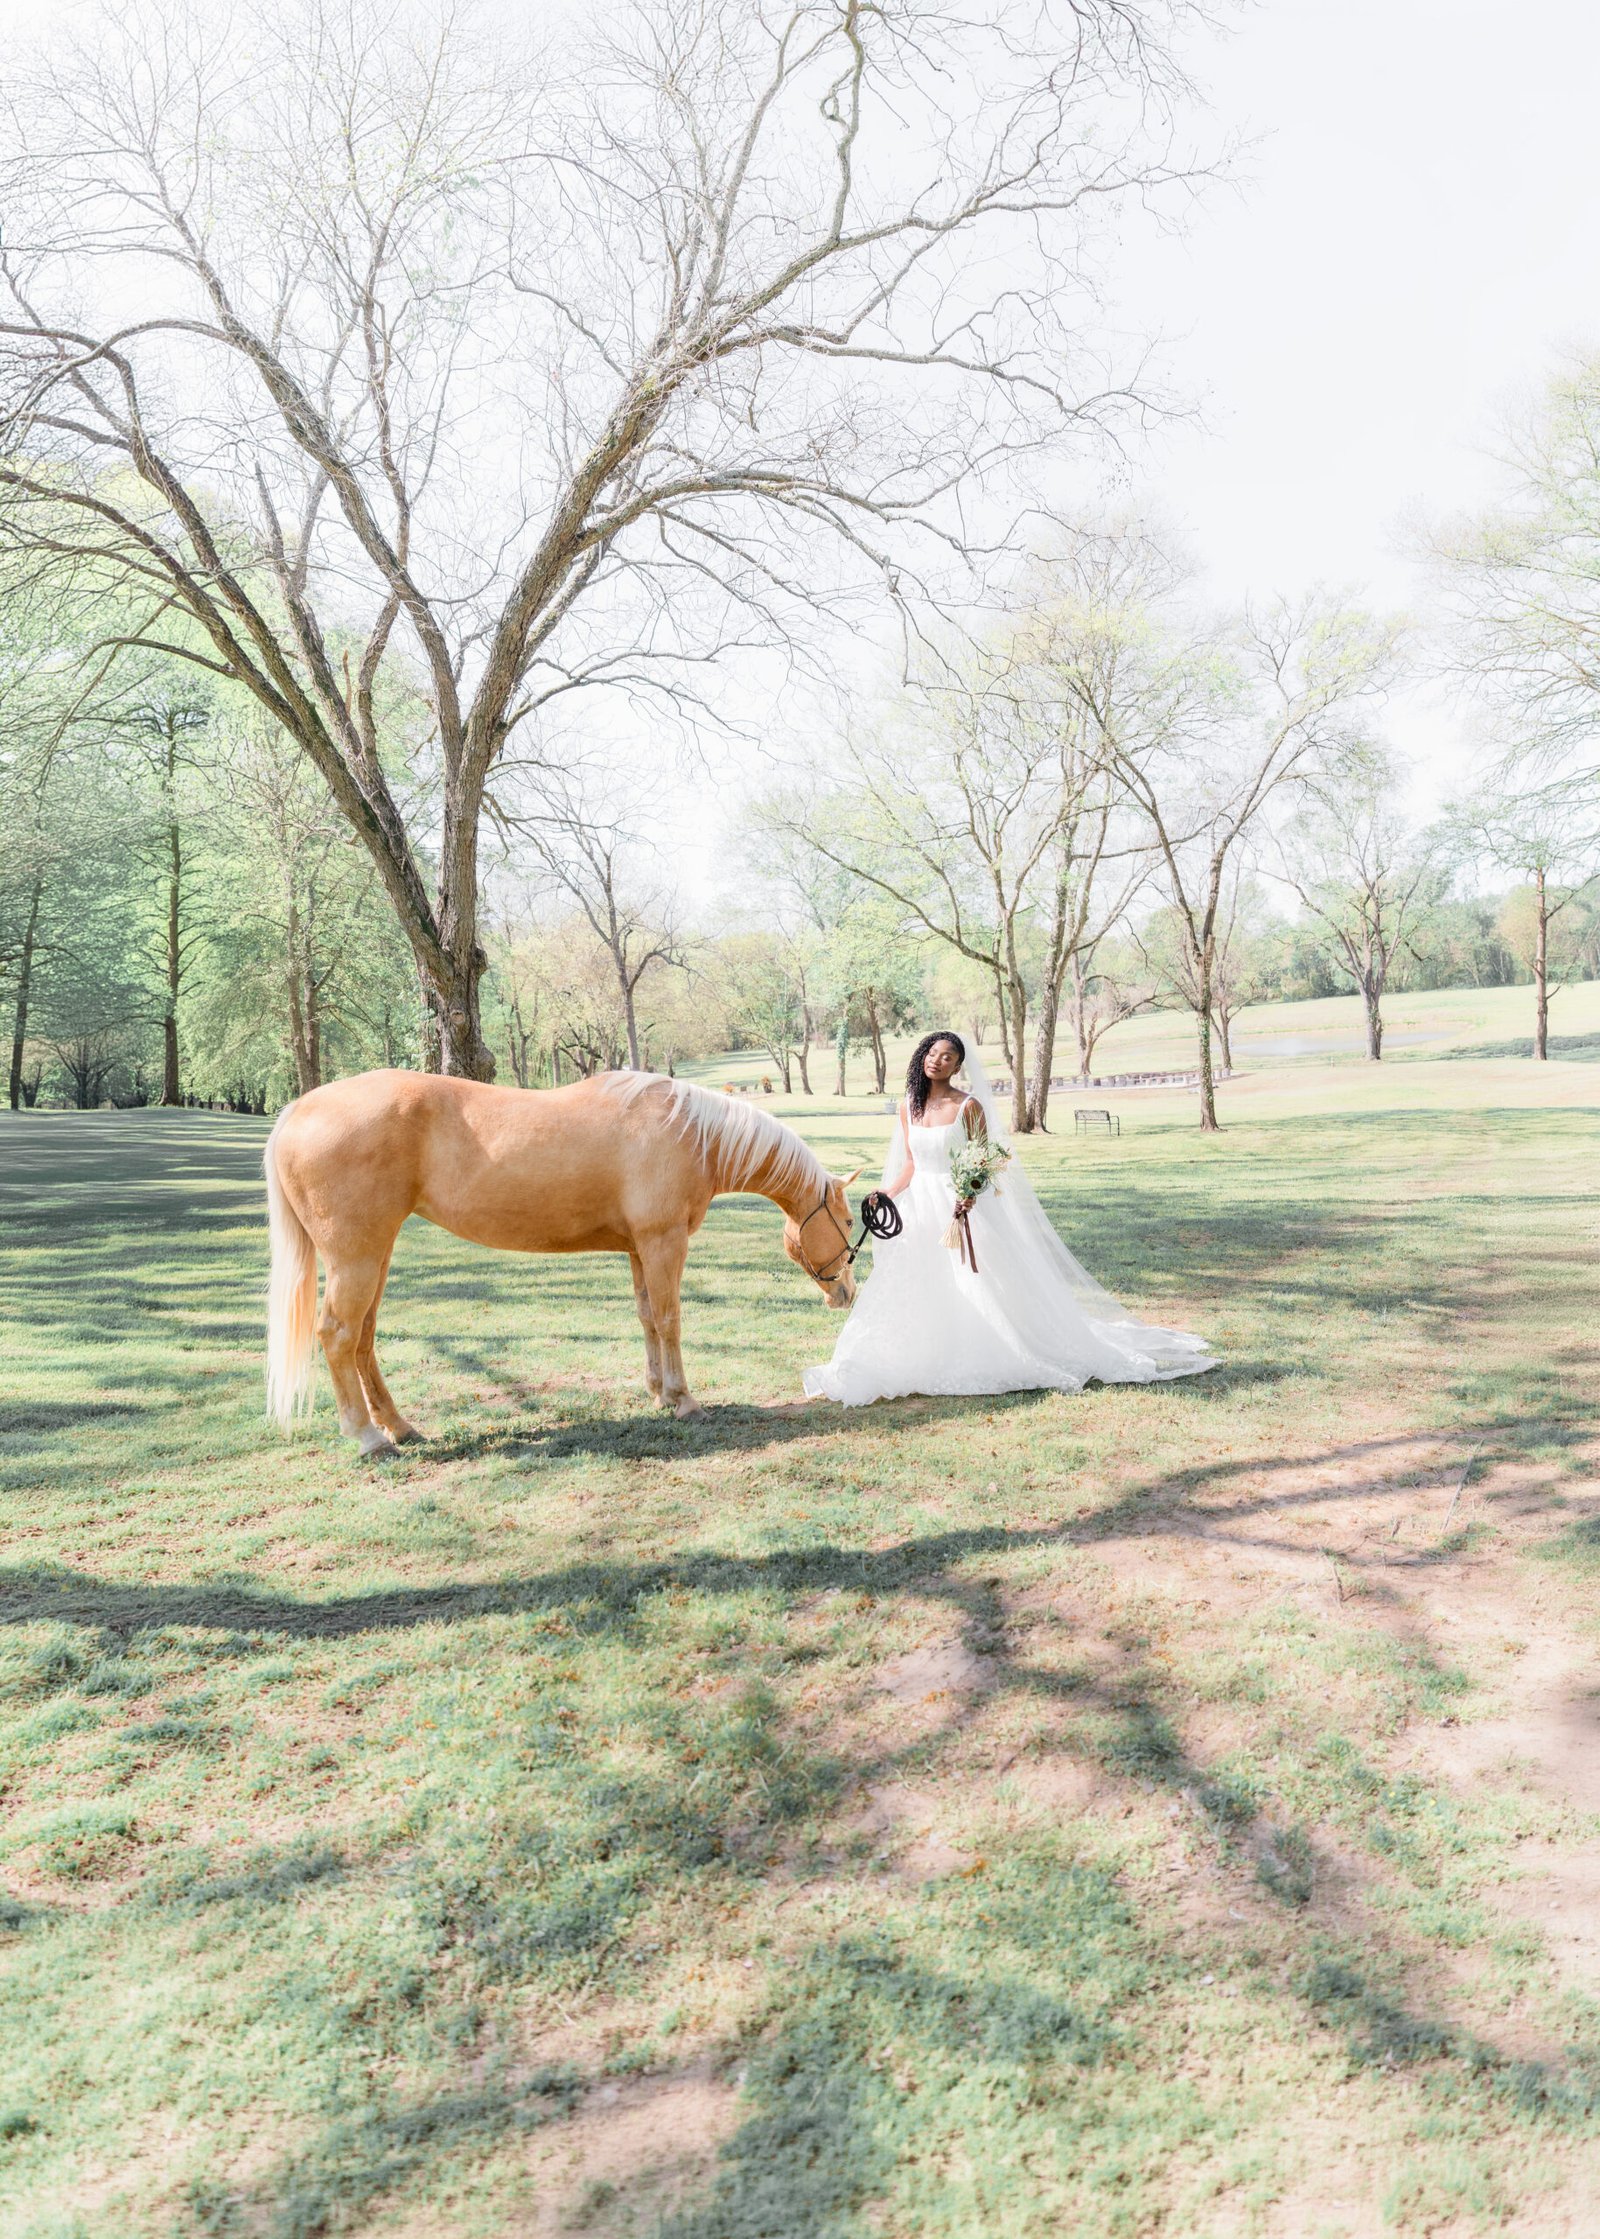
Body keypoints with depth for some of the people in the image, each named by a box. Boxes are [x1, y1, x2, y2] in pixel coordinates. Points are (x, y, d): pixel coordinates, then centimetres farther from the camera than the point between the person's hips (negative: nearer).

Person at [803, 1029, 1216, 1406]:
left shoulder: (969, 1106, -8)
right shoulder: (909, 1108, 7)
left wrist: (971, 1194, -26)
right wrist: (886, 1194, 3)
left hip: (962, 1207, -5)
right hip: (921, 1211, 5)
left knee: (979, 1290, -4)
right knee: (918, 1294, 6)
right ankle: (930, 1366, 15)